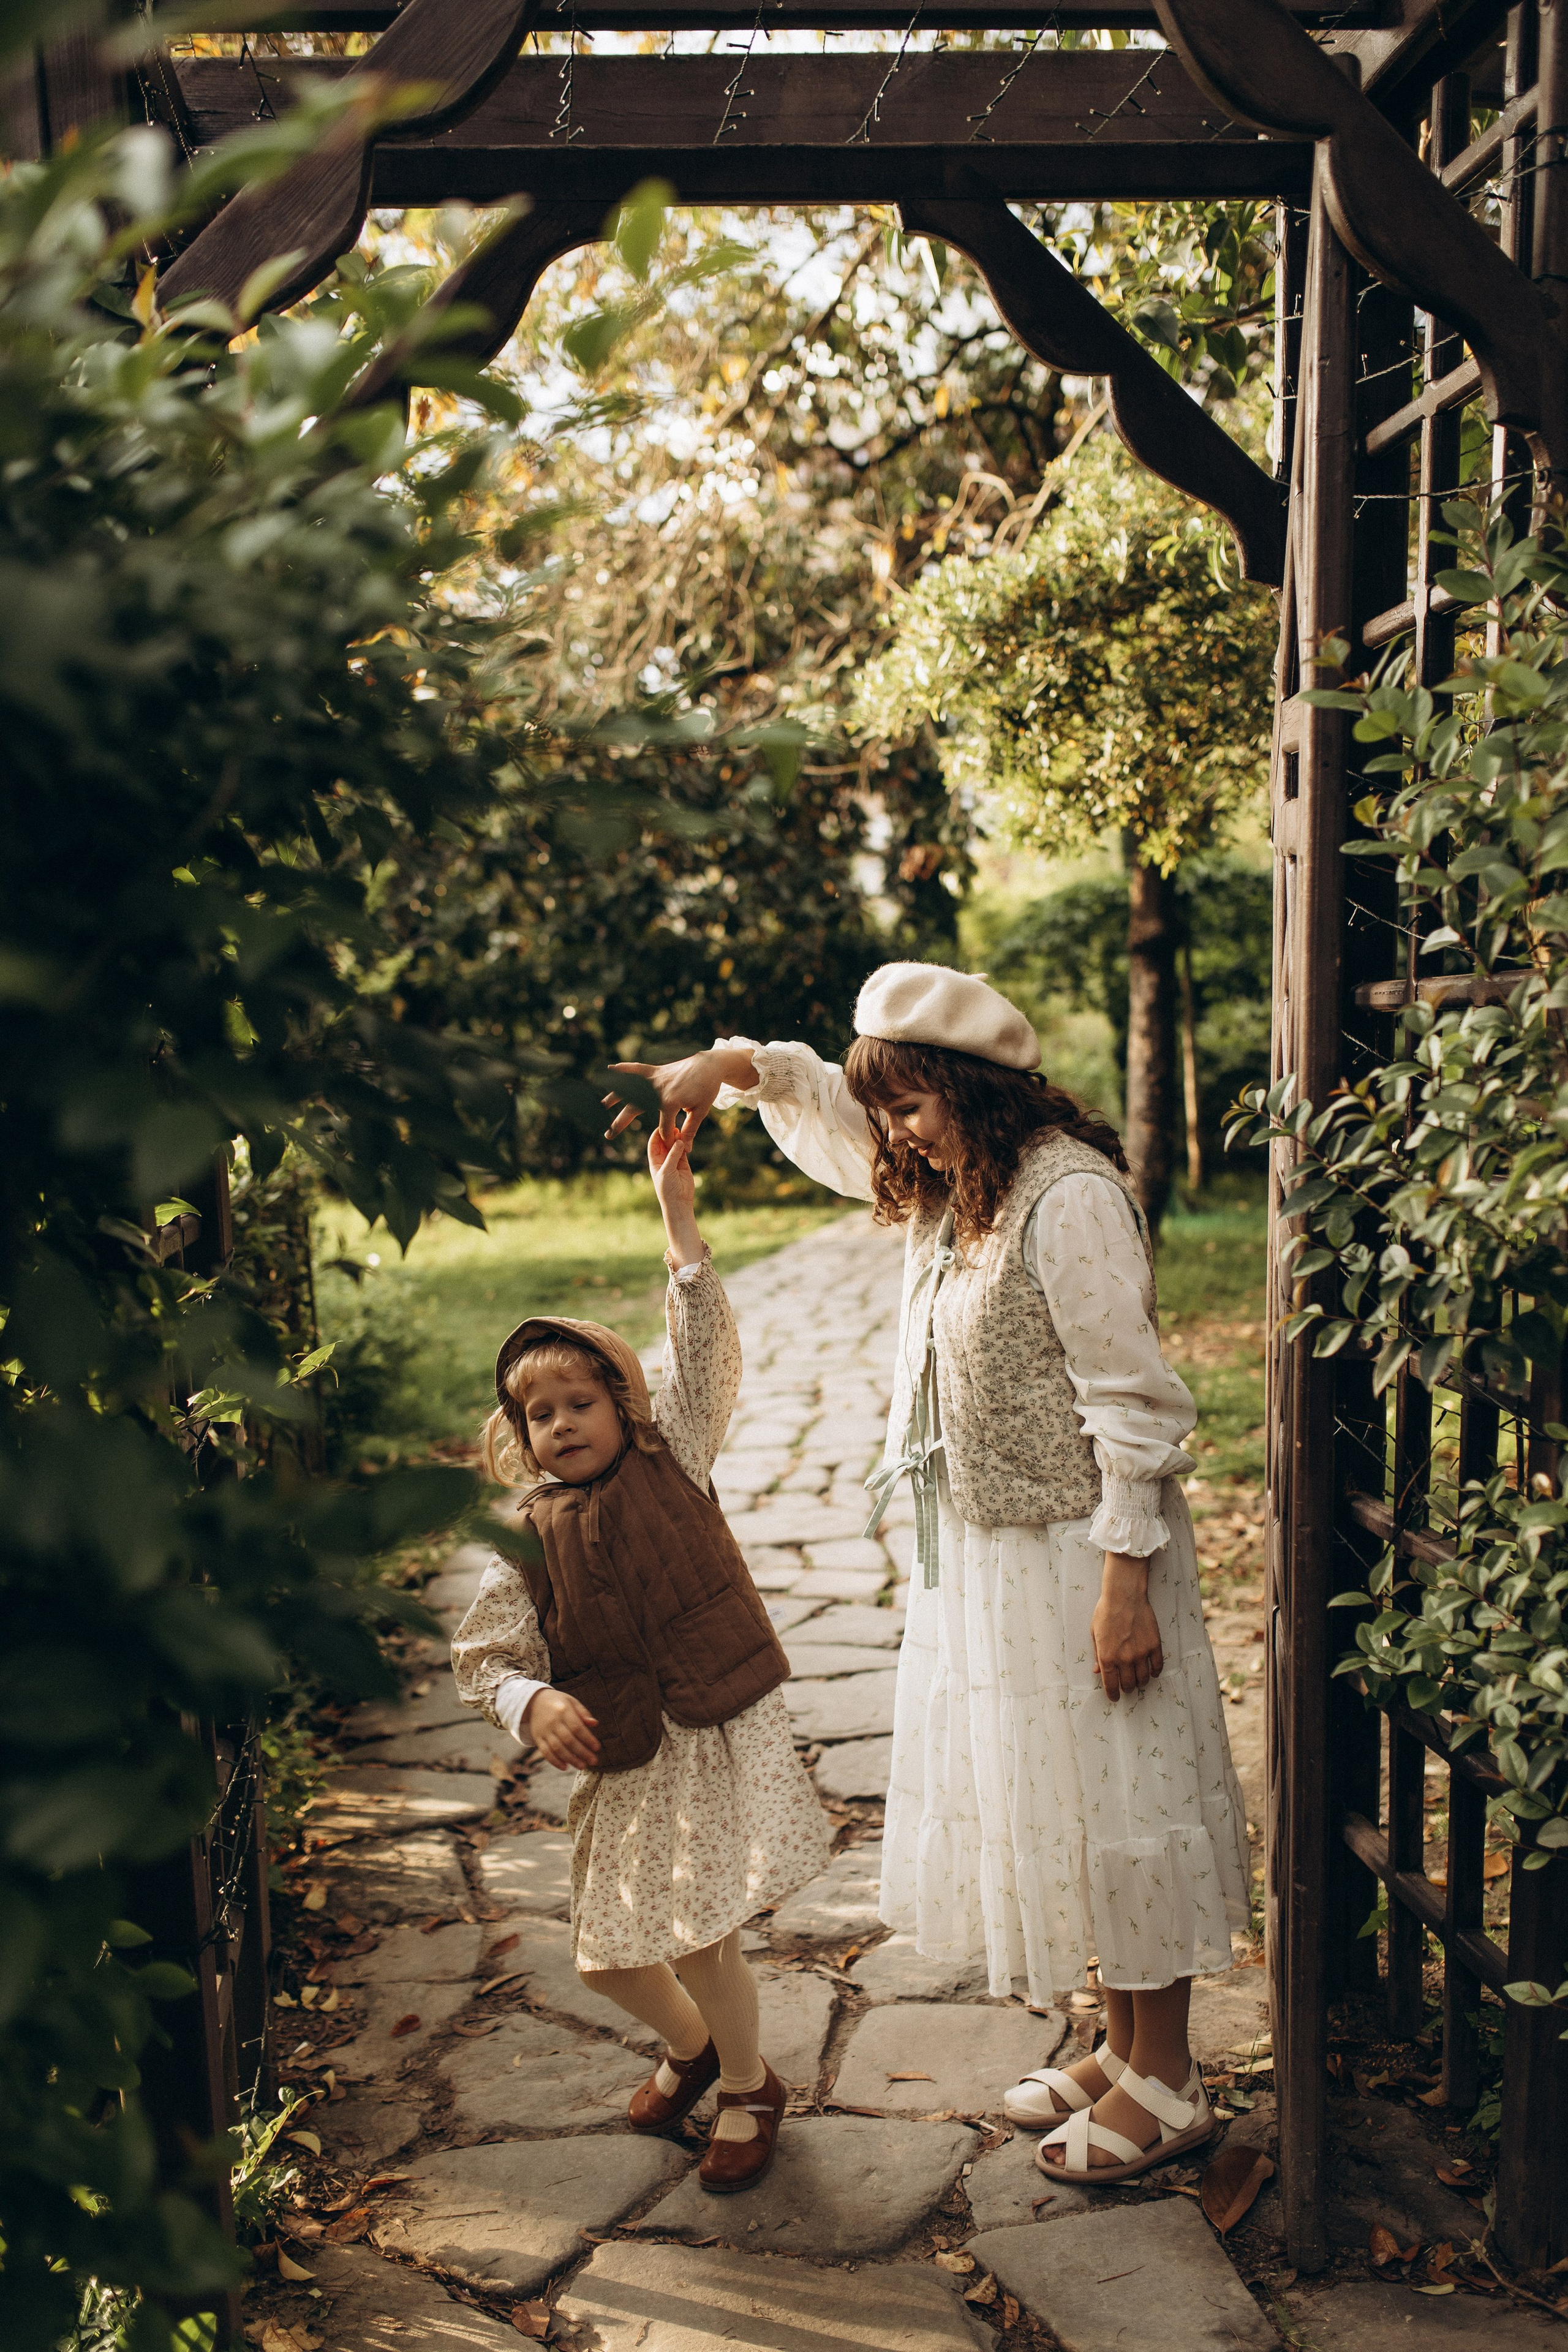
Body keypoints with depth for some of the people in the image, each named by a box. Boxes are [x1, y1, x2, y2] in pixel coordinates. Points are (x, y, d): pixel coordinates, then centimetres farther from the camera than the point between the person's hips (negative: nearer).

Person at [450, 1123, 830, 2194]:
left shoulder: (670, 1463, -2)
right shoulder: (527, 1541, 1)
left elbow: (706, 1345, -12)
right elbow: (483, 1655, 4)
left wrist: (678, 1212, -19)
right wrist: (533, 1703, -18)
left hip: (722, 1735, -3)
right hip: (622, 1764, 3)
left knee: (701, 1935, -5)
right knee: (607, 1952, 10)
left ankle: (749, 2091, 25)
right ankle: (693, 2046, 44)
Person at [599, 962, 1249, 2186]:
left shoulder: (1070, 1198, -20)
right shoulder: (944, 1192, 7)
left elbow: (1134, 1402, -21)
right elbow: (829, 1102, 24)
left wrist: (1127, 1581, -22)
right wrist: (732, 1066, 6)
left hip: (1078, 1551, -9)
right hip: (985, 1552, 9)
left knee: (1110, 1790, 1)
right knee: (1028, 1789, 16)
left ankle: (1168, 2082, 16)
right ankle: (1126, 2044, 31)